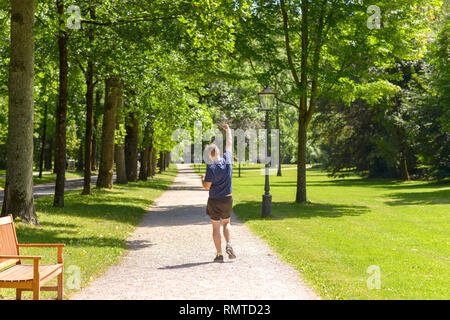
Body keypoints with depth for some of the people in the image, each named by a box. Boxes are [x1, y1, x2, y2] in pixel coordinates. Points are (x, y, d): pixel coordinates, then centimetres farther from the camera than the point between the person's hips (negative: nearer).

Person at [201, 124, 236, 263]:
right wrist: (228, 130, 22)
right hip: (227, 199, 4)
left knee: (216, 227, 7)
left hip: (214, 201, -3)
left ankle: (219, 254, 5)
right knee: (226, 223, 21)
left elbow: (207, 186, -14)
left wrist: (202, 179, 6)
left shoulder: (211, 168, -17)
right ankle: (229, 245, -1)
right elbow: (229, 144, 10)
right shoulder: (227, 160, -5)